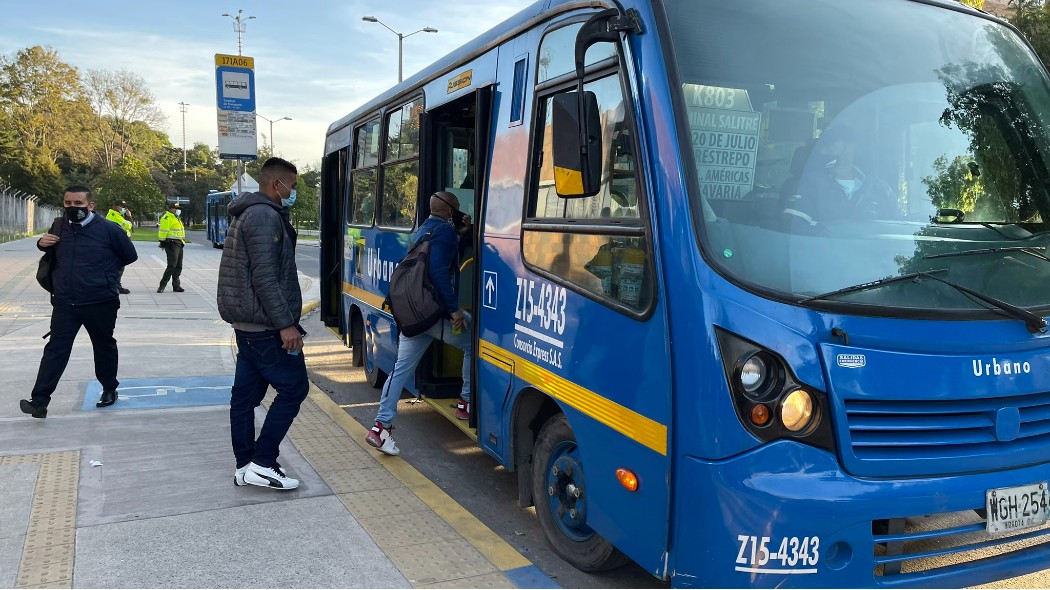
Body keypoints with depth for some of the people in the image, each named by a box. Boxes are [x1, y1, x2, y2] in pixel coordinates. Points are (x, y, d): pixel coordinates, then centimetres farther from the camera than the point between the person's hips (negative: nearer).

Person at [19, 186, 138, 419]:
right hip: (64, 302, 4)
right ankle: (39, 400, -1)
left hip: (101, 303, -3)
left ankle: (109, 389, 31)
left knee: (104, 347, 13)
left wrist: (105, 271, 3)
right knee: (56, 349, 1)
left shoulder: (108, 229, -11)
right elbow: (52, 253, 25)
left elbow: (130, 256, -1)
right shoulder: (61, 227, 5)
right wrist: (42, 243, 3)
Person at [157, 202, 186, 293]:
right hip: (172, 244, -10)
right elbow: (163, 231, -15)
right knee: (172, 266, -14)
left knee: (178, 266, 10)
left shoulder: (176, 218, 22)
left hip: (179, 244, 10)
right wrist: (163, 242, -16)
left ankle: (176, 286, 16)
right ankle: (162, 285, -11)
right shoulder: (167, 218, -10)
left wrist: (182, 242, 24)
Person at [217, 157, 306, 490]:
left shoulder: (248, 214, 18)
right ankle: (262, 464, -1)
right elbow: (265, 278, -22)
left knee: (246, 394, 11)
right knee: (293, 388, -4)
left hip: (247, 324, 10)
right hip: (266, 326, -10)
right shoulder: (265, 216, -15)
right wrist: (285, 323, -22)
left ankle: (245, 466, 17)